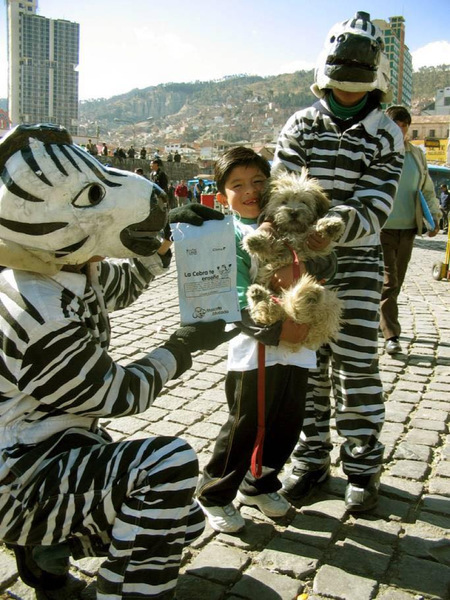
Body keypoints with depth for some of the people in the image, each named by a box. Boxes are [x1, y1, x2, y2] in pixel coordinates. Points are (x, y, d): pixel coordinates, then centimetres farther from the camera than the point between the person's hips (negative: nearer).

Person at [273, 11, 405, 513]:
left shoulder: (386, 136, 1)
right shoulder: (301, 125, 6)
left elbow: (373, 208, -11)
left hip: (357, 261, -1)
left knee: (356, 365, -1)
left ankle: (363, 464, 16)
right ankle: (311, 457, 21)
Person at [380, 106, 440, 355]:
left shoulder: (416, 154, 13)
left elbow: (427, 188, 22)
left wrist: (434, 216, 13)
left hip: (408, 228, 6)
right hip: (381, 228, -6)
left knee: (397, 281, 12)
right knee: (388, 281, -8)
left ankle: (380, 322, 28)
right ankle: (391, 335, -5)